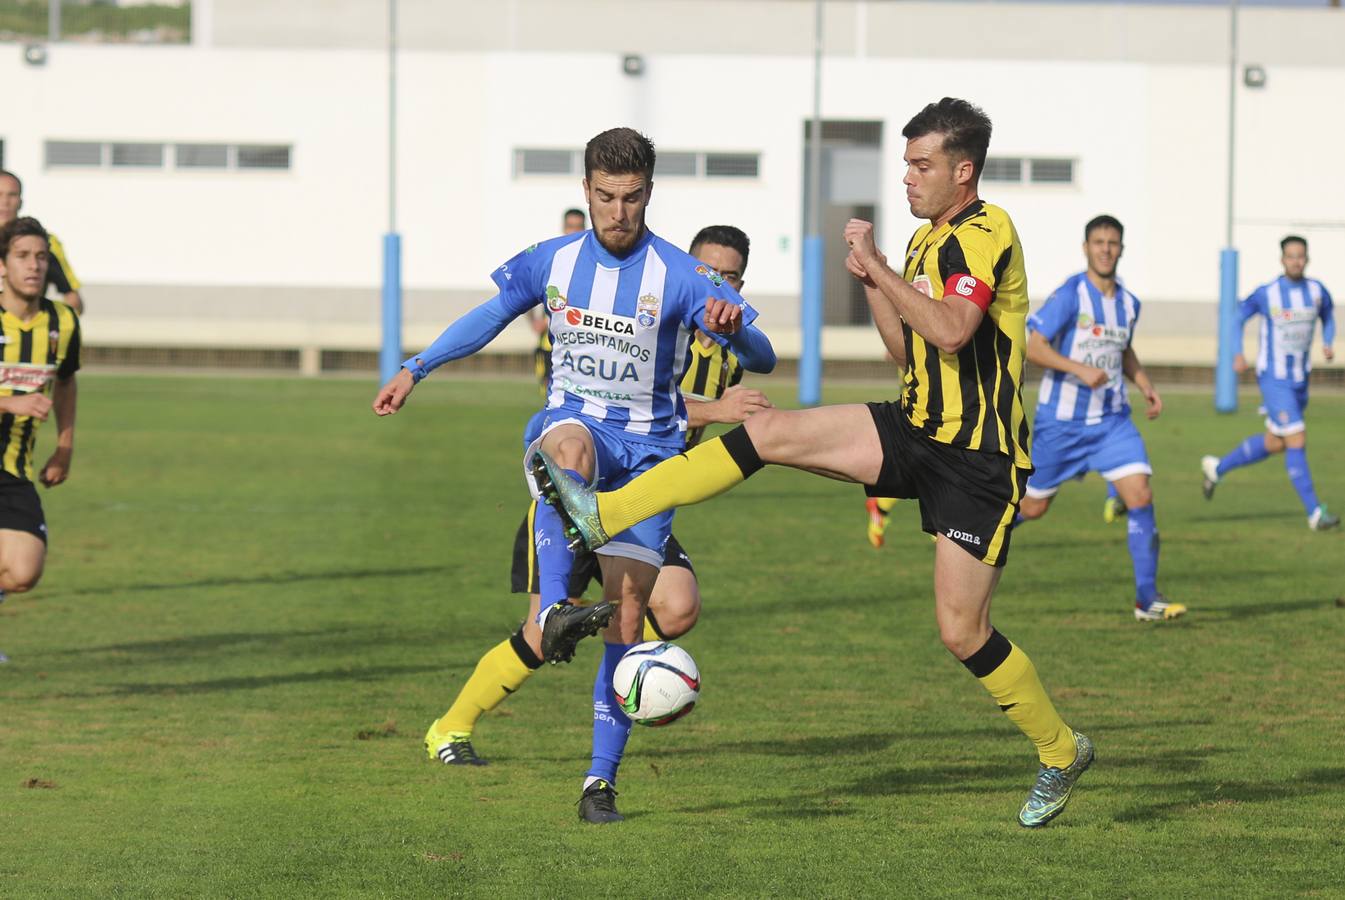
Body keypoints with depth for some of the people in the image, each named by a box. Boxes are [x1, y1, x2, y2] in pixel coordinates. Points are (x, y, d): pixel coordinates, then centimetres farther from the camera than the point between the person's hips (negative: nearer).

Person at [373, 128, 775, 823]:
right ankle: (554, 613, -54)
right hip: (572, 420, 1)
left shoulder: (680, 276, -7)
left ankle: (601, 779, -3)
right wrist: (415, 369, 20)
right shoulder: (552, 261, 2)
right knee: (571, 444, -39)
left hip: (648, 449, -1)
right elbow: (490, 317, 21)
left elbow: (763, 360, -13)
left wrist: (734, 329, -36)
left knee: (627, 607, -10)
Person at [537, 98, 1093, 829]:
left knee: (961, 631, -7)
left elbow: (953, 331, -31)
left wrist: (879, 267, -23)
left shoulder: (986, 233, -15)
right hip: (918, 431, 8)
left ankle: (1061, 751, 15)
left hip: (977, 460, -8)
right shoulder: (926, 241, 13)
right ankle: (602, 516, -13)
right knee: (771, 431, -9)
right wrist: (871, 283, 5)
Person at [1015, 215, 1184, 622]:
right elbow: (1032, 346, -19)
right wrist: (1080, 369, -29)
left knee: (1140, 497, -12)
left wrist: (1146, 385, 9)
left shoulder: (1128, 303, 6)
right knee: (1033, 508, 7)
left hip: (1112, 420, 4)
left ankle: (1147, 598, -8)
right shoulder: (1070, 295, -14)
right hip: (1060, 421, -4)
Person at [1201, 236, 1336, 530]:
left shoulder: (1317, 291, -1)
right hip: (1274, 380, -6)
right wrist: (1237, 354, -8)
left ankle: (1216, 468, 38)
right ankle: (1314, 512, -11)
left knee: (1274, 444, 17)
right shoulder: (1267, 294, -11)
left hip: (1301, 380, 6)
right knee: (1297, 440, -15)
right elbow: (1238, 316, 4)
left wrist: (1328, 344, -2)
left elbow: (1328, 317, 18)